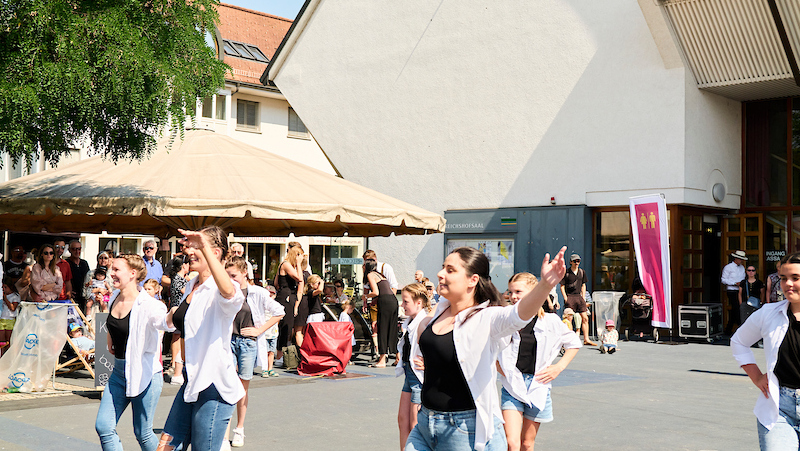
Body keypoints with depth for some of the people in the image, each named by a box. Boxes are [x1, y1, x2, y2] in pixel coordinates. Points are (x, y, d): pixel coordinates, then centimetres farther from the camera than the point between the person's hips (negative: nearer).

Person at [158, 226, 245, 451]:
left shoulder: (219, 290, -15)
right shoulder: (191, 287, 14)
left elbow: (229, 293, -44)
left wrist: (204, 246, -48)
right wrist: (175, 316, 18)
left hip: (215, 385, -9)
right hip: (191, 382, 9)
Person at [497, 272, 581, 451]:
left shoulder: (550, 321, -3)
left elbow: (574, 343, 13)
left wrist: (559, 367, 3)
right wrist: (499, 367, 2)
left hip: (538, 386, 1)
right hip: (512, 385, -1)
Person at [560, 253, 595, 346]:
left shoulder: (582, 272, 12)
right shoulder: (566, 272, -2)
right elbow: (562, 286, 0)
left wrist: (583, 297, 10)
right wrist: (565, 298, -8)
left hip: (579, 296, 5)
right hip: (569, 297, -5)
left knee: (585, 318, 1)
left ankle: (586, 339, 6)